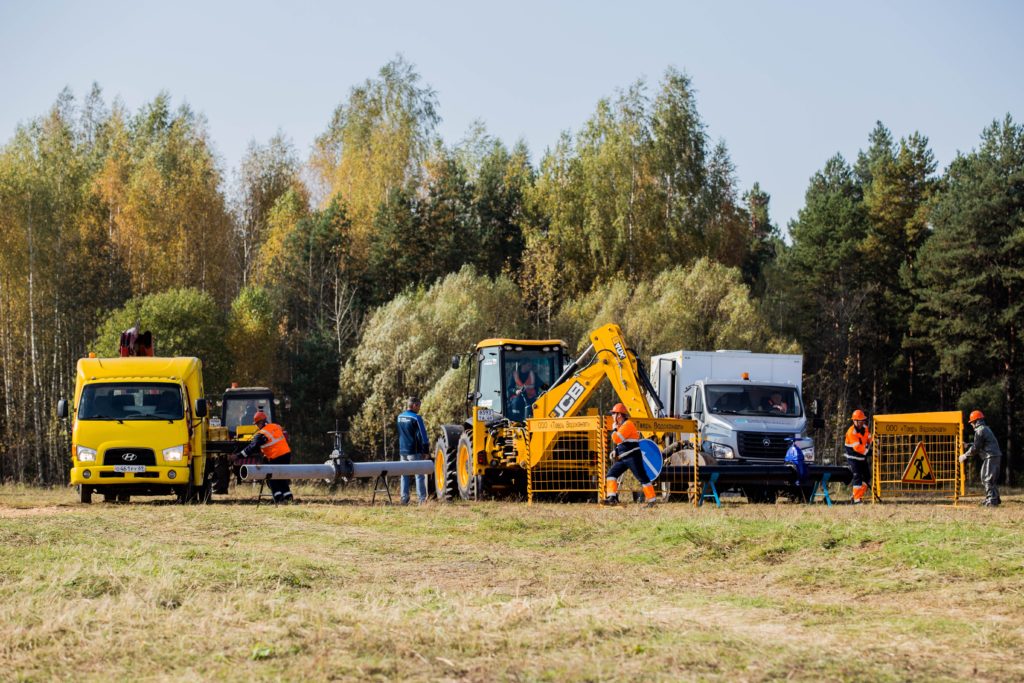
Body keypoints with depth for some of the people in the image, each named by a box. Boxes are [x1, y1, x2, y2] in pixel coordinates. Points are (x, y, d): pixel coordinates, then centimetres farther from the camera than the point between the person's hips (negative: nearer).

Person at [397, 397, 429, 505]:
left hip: (402, 451, 6)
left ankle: (404, 499, 8)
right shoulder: (416, 418, -13)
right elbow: (423, 436, -14)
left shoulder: (400, 417, 9)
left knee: (405, 475, 10)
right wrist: (426, 450, -6)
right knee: (419, 475, -2)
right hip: (414, 451, -6)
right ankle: (422, 499, -5)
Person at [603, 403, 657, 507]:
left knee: (642, 478, -8)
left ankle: (651, 500, -7)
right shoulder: (620, 426, 19)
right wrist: (616, 452, 14)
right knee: (611, 473, 2)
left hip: (633, 457, -10)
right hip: (623, 458, 10)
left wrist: (613, 430, -3)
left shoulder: (628, 424, -12)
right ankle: (611, 497, -5)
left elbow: (617, 438, -21)